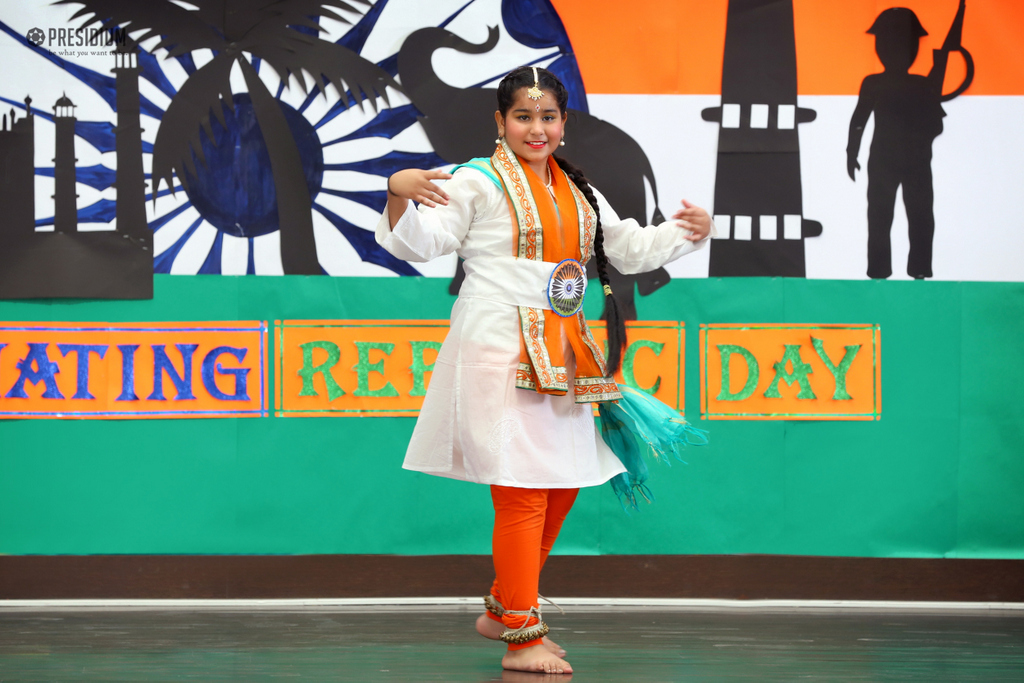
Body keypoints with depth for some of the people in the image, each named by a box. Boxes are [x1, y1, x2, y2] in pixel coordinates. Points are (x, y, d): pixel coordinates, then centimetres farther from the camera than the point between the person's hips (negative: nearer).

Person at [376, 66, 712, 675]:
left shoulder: (578, 193, 19)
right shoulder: (477, 183, -1)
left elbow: (630, 247, 27)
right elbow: (421, 241, -10)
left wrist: (689, 231, 12)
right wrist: (400, 195, -29)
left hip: (562, 361, 7)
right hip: (501, 356, -7)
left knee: (563, 488, 11)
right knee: (521, 493, -11)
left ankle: (504, 609, 27)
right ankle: (522, 638, -7)